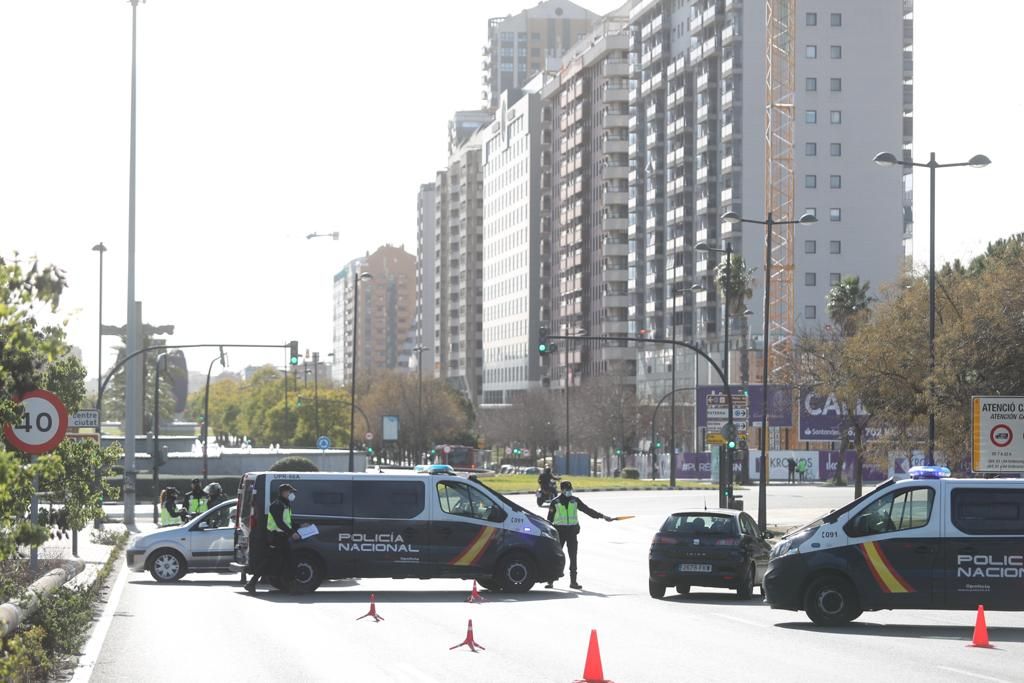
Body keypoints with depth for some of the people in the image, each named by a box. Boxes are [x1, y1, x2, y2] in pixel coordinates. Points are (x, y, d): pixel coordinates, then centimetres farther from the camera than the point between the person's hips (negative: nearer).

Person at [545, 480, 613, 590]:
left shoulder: (575, 500, 7)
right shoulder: (555, 502, 0)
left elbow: (587, 510, 9)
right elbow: (550, 519, 5)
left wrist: (602, 516, 6)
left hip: (572, 531, 3)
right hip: (559, 531, -3)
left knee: (573, 556, 3)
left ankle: (573, 581, 8)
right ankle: (550, 580, 2)